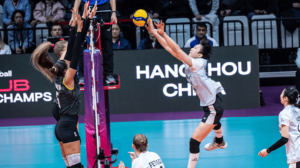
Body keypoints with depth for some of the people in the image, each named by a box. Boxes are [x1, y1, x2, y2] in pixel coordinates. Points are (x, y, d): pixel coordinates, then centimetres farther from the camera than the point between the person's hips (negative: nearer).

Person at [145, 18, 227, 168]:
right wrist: (153, 32, -5)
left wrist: (163, 33, -39)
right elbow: (169, 48, -1)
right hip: (210, 104, 11)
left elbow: (176, 50, -36)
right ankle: (220, 142, 74)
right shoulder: (189, 62, 0)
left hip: (213, 107, -11)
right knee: (214, 122, 42)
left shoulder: (198, 63, -24)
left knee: (194, 141, -14)